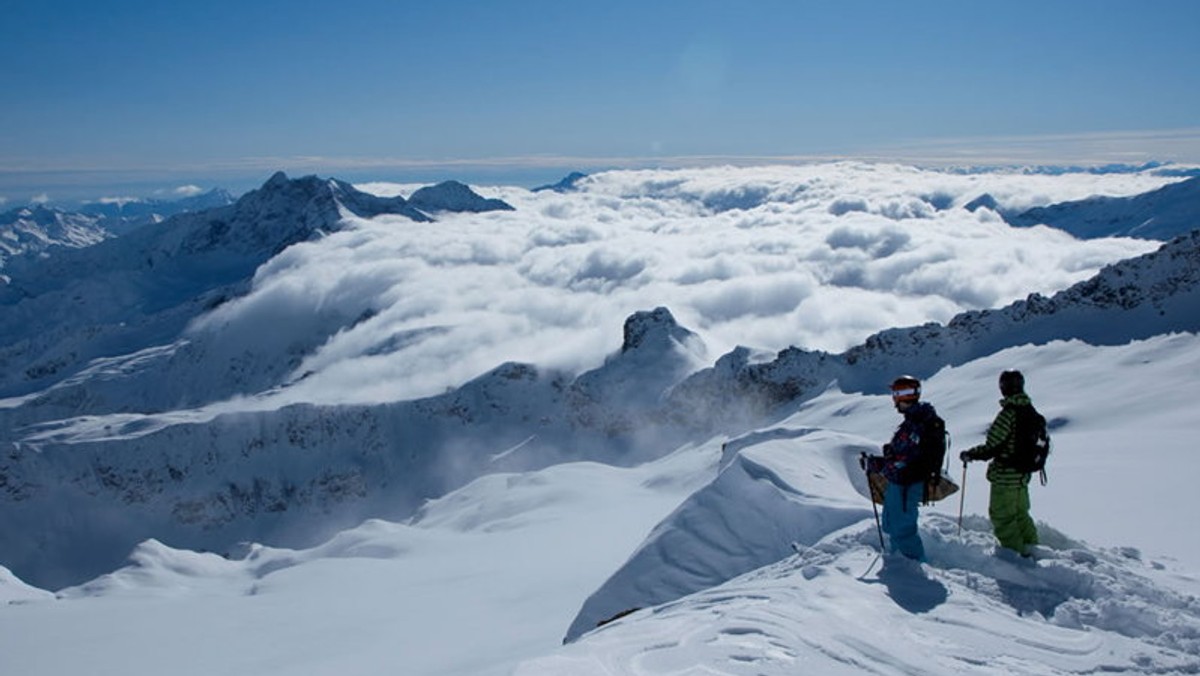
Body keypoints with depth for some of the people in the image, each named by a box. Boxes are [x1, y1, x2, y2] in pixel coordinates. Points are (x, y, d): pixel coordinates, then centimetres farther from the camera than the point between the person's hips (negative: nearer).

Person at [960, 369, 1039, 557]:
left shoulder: (1008, 413, -22)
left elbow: (992, 447, -22)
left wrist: (969, 454, -8)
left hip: (1005, 476, -8)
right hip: (1023, 475, 8)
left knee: (1002, 516, 5)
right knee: (1021, 513, 24)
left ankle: (1015, 553, 8)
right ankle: (1031, 547, 31)